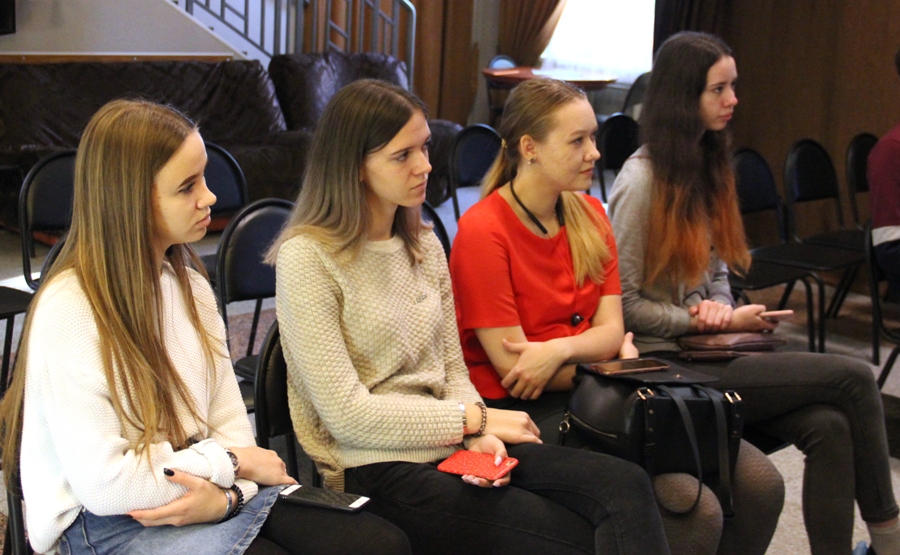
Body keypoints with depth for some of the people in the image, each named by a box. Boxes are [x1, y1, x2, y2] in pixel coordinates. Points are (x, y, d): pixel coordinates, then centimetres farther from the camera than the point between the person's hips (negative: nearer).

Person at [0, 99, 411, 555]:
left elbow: (228, 415, 10)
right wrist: (232, 462, -9)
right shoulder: (70, 311, -16)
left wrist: (225, 496, -12)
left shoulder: (190, 286, 10)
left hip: (212, 494, 7)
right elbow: (103, 483, -19)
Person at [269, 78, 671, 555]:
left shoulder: (424, 245, 14)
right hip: (375, 470, -6)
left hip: (451, 446, 7)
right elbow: (346, 414, -14)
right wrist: (474, 420, -10)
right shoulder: (306, 259, -9)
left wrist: (479, 436, -8)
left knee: (625, 484, -20)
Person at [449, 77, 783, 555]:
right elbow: (511, 364, -14)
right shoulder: (483, 231, -12)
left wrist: (561, 348, -18)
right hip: (523, 409, -7)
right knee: (694, 510, -25)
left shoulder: (590, 216, 10)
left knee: (759, 483, -10)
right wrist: (612, 358, -9)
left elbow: (612, 328, 3)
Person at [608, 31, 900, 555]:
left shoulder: (708, 166, 13)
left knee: (829, 426, -20)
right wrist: (722, 323, -10)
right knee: (853, 378, -14)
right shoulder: (642, 182, -12)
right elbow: (625, 304, -12)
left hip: (708, 349, 7)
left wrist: (721, 308, -4)